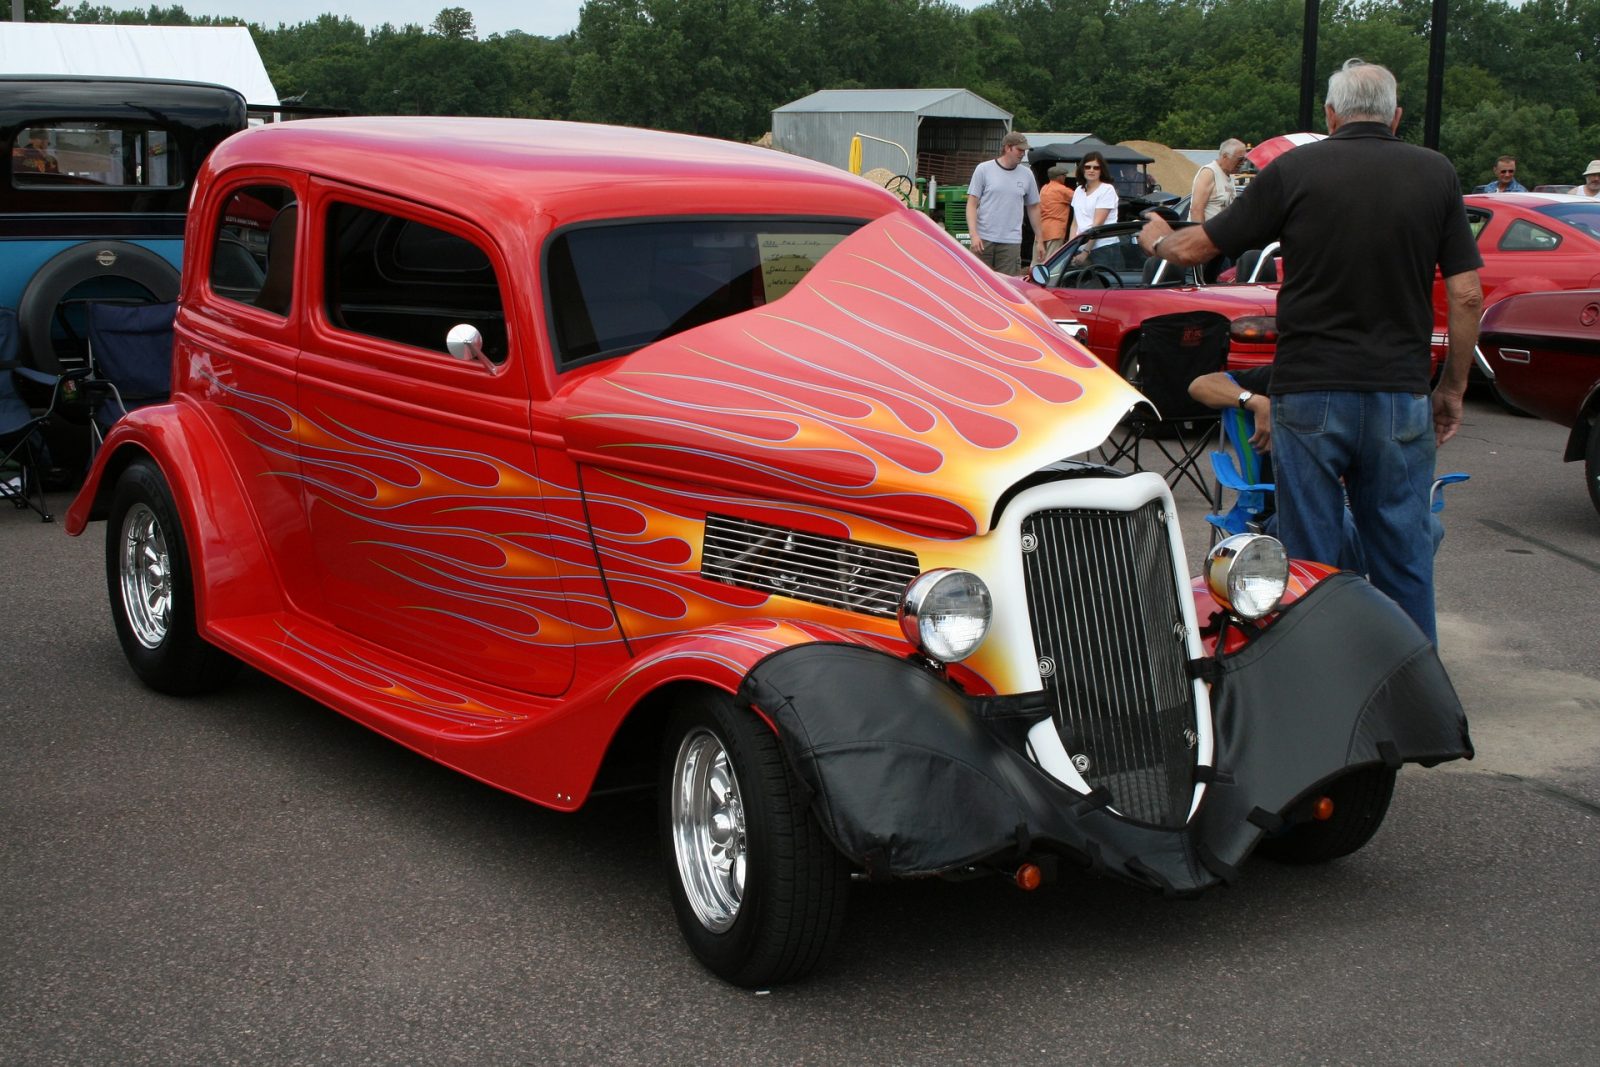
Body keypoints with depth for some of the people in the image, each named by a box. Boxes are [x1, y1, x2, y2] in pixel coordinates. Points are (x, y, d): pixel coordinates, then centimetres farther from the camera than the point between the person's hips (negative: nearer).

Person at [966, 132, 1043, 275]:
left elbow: (1033, 208, 17)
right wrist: (974, 234, -12)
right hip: (983, 240, -2)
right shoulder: (984, 169, 1)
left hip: (1011, 242, 2)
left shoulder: (1026, 175, 10)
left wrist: (1039, 240, 16)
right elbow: (972, 204, -1)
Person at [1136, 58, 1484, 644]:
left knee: (1309, 558, 7)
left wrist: (1158, 239, 26)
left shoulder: (1295, 169, -2)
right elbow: (1467, 295, 0)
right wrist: (1452, 389, 11)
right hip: (1401, 393, 1)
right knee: (1403, 554, 10)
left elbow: (1196, 248, 4)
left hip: (1308, 392, -1)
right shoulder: (1436, 174, 2)